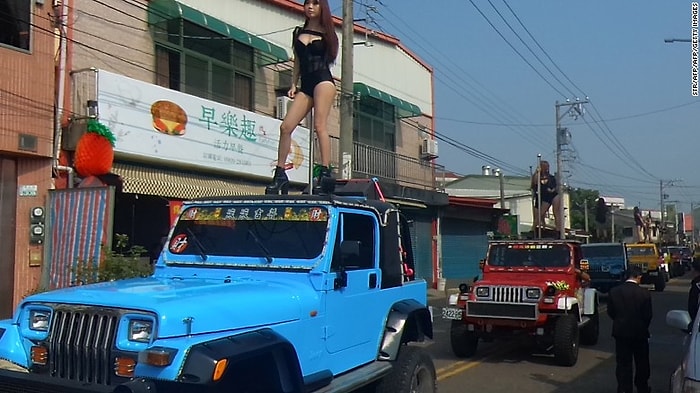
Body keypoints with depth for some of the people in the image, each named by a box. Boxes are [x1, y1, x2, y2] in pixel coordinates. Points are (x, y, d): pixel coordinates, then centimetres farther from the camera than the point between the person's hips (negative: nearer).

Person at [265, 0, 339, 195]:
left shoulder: (326, 33, 11)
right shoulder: (299, 32, 21)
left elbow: (331, 56, 5)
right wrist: (293, 84, 13)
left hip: (323, 80, -4)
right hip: (305, 85, 5)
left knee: (320, 126, -18)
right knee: (286, 127, -7)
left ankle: (325, 173, -21)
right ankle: (280, 174, -4)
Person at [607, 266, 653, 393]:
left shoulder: (614, 292, -9)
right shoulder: (644, 293, -14)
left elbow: (610, 312, -1)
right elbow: (648, 315, -8)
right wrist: (643, 327, 12)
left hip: (621, 332, 1)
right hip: (640, 333, -1)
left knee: (623, 363, 8)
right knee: (642, 363, 18)